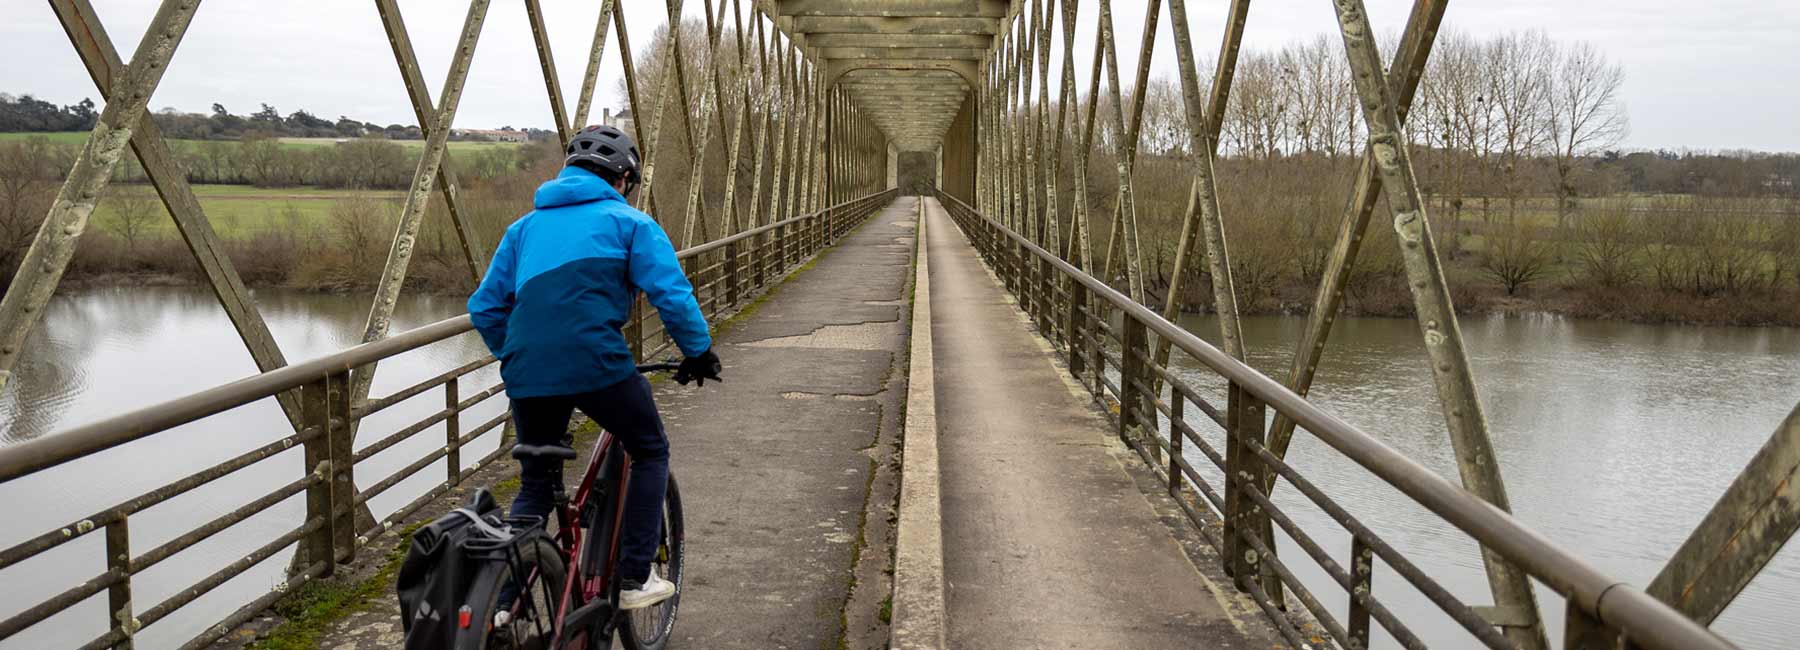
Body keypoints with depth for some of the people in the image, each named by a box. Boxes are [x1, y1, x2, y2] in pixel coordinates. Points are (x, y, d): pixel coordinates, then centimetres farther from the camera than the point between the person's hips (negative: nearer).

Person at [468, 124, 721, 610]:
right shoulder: (629, 222, 9)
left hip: (528, 376, 5)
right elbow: (673, 295, -2)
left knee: (536, 485, 21)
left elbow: (484, 307, 21)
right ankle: (634, 580, 14)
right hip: (598, 364, -4)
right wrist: (699, 353, 11)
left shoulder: (525, 226, 23)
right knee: (650, 453, 19)